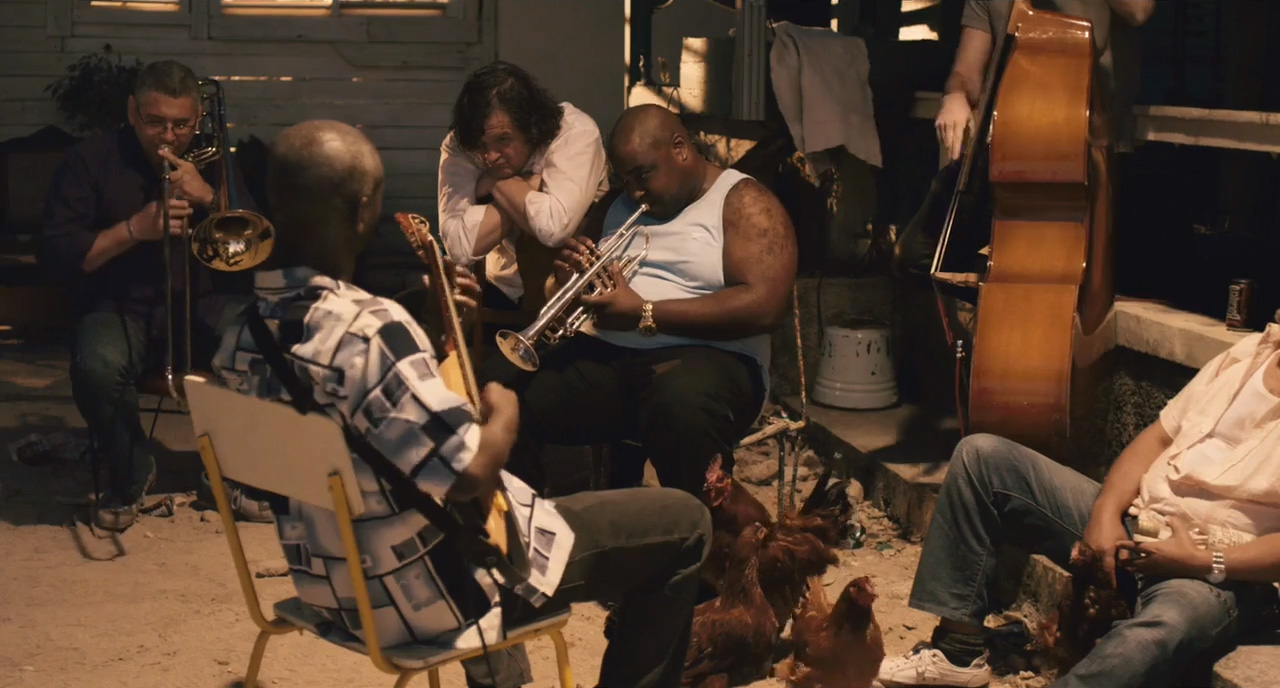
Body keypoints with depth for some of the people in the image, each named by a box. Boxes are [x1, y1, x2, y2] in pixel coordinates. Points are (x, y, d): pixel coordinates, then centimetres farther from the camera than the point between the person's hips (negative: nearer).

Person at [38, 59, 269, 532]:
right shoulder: (91, 160, 1)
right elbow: (56, 254, -7)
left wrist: (209, 197, -15)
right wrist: (134, 229, -19)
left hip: (208, 301, 2)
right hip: (123, 306, -2)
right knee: (97, 365, -36)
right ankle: (130, 474, -6)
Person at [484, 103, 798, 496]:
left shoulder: (742, 202, -1)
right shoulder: (624, 208, 21)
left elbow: (763, 307, -15)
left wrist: (645, 315, -17)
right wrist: (573, 277, 0)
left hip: (706, 358, -6)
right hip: (604, 355, 6)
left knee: (680, 405, -41)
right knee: (501, 388, -20)